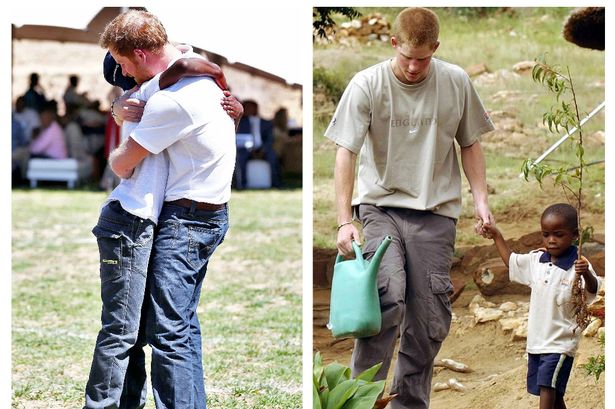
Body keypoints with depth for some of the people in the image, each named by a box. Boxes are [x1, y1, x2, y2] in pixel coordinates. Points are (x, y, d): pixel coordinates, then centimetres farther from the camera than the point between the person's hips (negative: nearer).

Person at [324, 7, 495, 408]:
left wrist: (481, 199, 3)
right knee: (388, 294, -23)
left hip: (435, 212, 3)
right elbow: (346, 153, -8)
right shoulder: (367, 85, -6)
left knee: (431, 321, 1)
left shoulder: (457, 82, 2)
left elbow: (470, 144, 14)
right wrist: (345, 221, -14)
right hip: (380, 206, -3)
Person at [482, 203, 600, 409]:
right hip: (536, 341, 7)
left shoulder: (577, 265, -14)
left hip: (560, 343, -7)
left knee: (547, 388, -16)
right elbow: (510, 261, 24)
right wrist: (497, 236, 21)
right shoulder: (536, 261, 6)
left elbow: (592, 290, -30)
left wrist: (586, 274, -49)